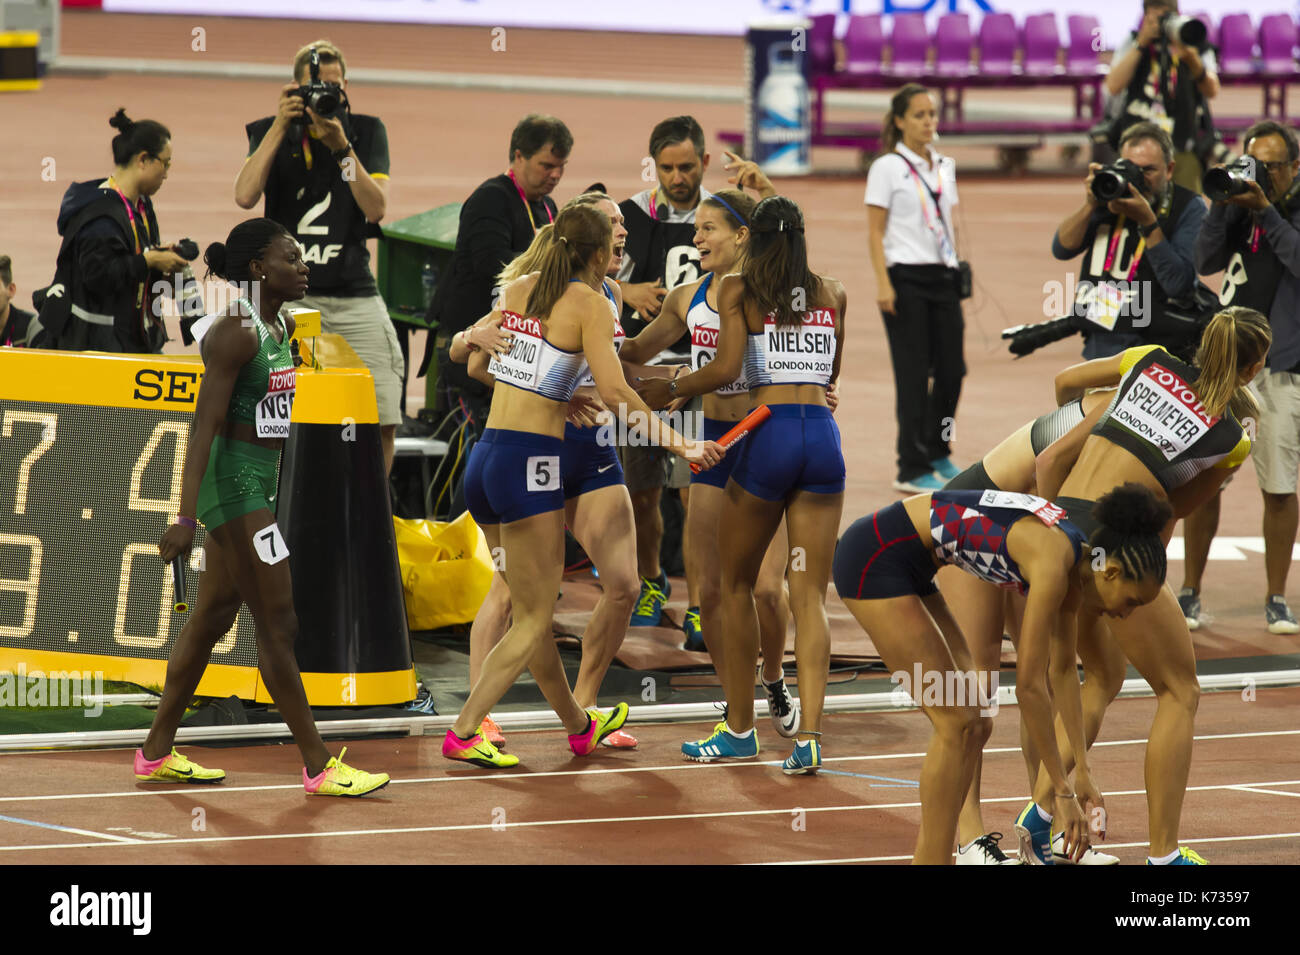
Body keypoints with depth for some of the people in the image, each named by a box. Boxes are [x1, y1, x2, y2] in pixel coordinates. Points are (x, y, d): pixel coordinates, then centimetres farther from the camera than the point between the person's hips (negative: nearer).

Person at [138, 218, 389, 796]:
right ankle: (318, 768, -2)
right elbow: (205, 426, -22)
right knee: (279, 625, -6)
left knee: (212, 617, 14)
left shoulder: (282, 327, 11)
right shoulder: (235, 332, -17)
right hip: (233, 481, -10)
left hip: (258, 482, 10)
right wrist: (186, 518, -26)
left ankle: (157, 754, 21)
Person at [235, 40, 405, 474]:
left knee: (382, 422, -4)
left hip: (355, 296, 1)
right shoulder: (272, 133, 7)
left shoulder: (367, 131, 9)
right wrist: (281, 126, -11)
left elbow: (376, 208, -3)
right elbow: (245, 196, -10)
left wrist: (342, 147, -14)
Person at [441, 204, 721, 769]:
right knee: (534, 620, 0)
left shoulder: (516, 294, 12)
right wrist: (680, 446, -12)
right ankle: (463, 733, -8)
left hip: (484, 454, 7)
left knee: (530, 609, 18)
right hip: (531, 463, -7)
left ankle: (578, 725, 33)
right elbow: (614, 392, -15)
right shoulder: (589, 301, -6)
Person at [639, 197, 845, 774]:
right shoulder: (832, 294, 13)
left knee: (736, 585, 14)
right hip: (823, 433, 3)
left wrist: (669, 391, 4)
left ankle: (739, 729, 19)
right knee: (810, 596, 2)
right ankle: (809, 736, -10)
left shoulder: (737, 290, 2)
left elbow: (726, 368, -10)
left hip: (768, 430, -3)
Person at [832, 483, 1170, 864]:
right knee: (954, 722, -8)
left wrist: (1081, 771, 18)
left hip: (903, 565, 10)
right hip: (874, 558, -10)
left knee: (967, 717, 9)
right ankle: (933, 860, -4)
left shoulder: (1074, 559, 5)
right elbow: (1029, 685, -21)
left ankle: (928, 858, 14)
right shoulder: (1053, 562, -22)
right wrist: (1062, 791, -16)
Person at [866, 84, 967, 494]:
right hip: (907, 277, -6)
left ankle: (938, 451, 24)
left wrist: (959, 274, 15)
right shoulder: (888, 168, -4)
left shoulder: (945, 167, 14)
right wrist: (883, 284, -15)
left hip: (943, 276, 6)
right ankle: (913, 468, 1)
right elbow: (875, 232, -7)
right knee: (914, 372, -5)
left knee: (952, 368, 5)